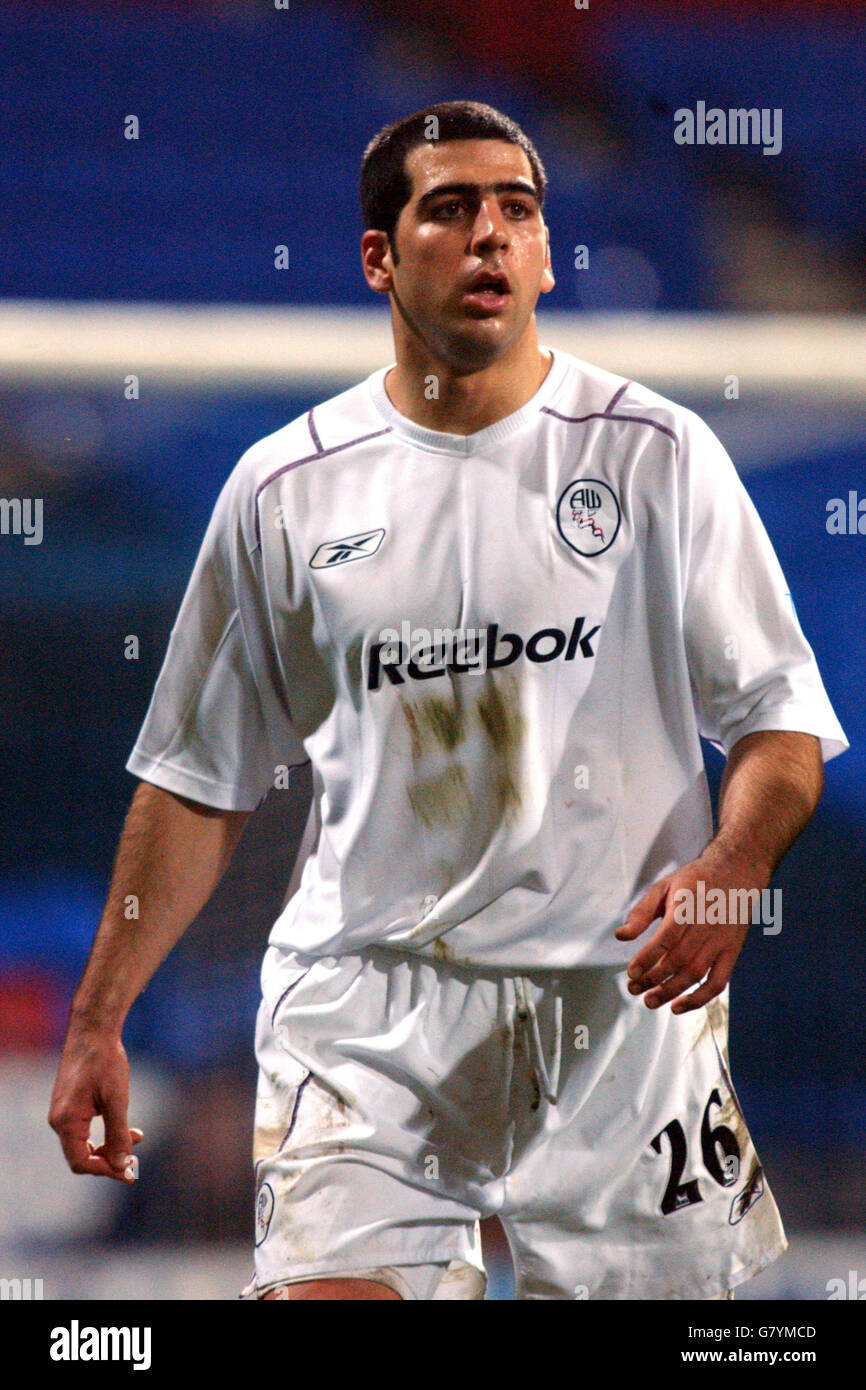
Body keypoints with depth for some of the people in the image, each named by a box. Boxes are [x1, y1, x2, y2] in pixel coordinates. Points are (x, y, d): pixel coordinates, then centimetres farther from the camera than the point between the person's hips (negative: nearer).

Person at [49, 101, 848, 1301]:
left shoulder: (658, 456, 3)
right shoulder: (284, 489, 7)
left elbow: (781, 714, 4)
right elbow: (202, 778, 14)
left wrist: (731, 868, -17)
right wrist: (97, 1020, 10)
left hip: (620, 1002, 0)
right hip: (363, 1010, 1)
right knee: (321, 1288, -15)